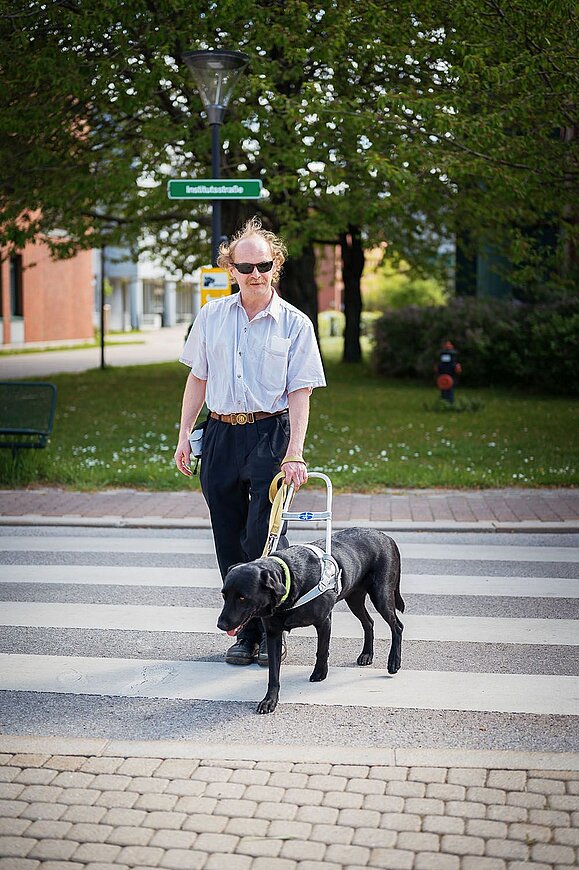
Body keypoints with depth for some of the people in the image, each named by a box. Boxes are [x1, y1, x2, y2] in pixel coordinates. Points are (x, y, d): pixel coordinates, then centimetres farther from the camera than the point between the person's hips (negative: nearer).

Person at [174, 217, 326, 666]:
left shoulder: (295, 324, 0)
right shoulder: (212, 316, 8)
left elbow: (299, 393, -3)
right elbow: (198, 378, 13)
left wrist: (295, 453, -12)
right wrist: (184, 435, 7)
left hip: (270, 434, -3)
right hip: (220, 433, 3)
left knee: (263, 537, -9)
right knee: (230, 542, 7)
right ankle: (246, 631, 19)